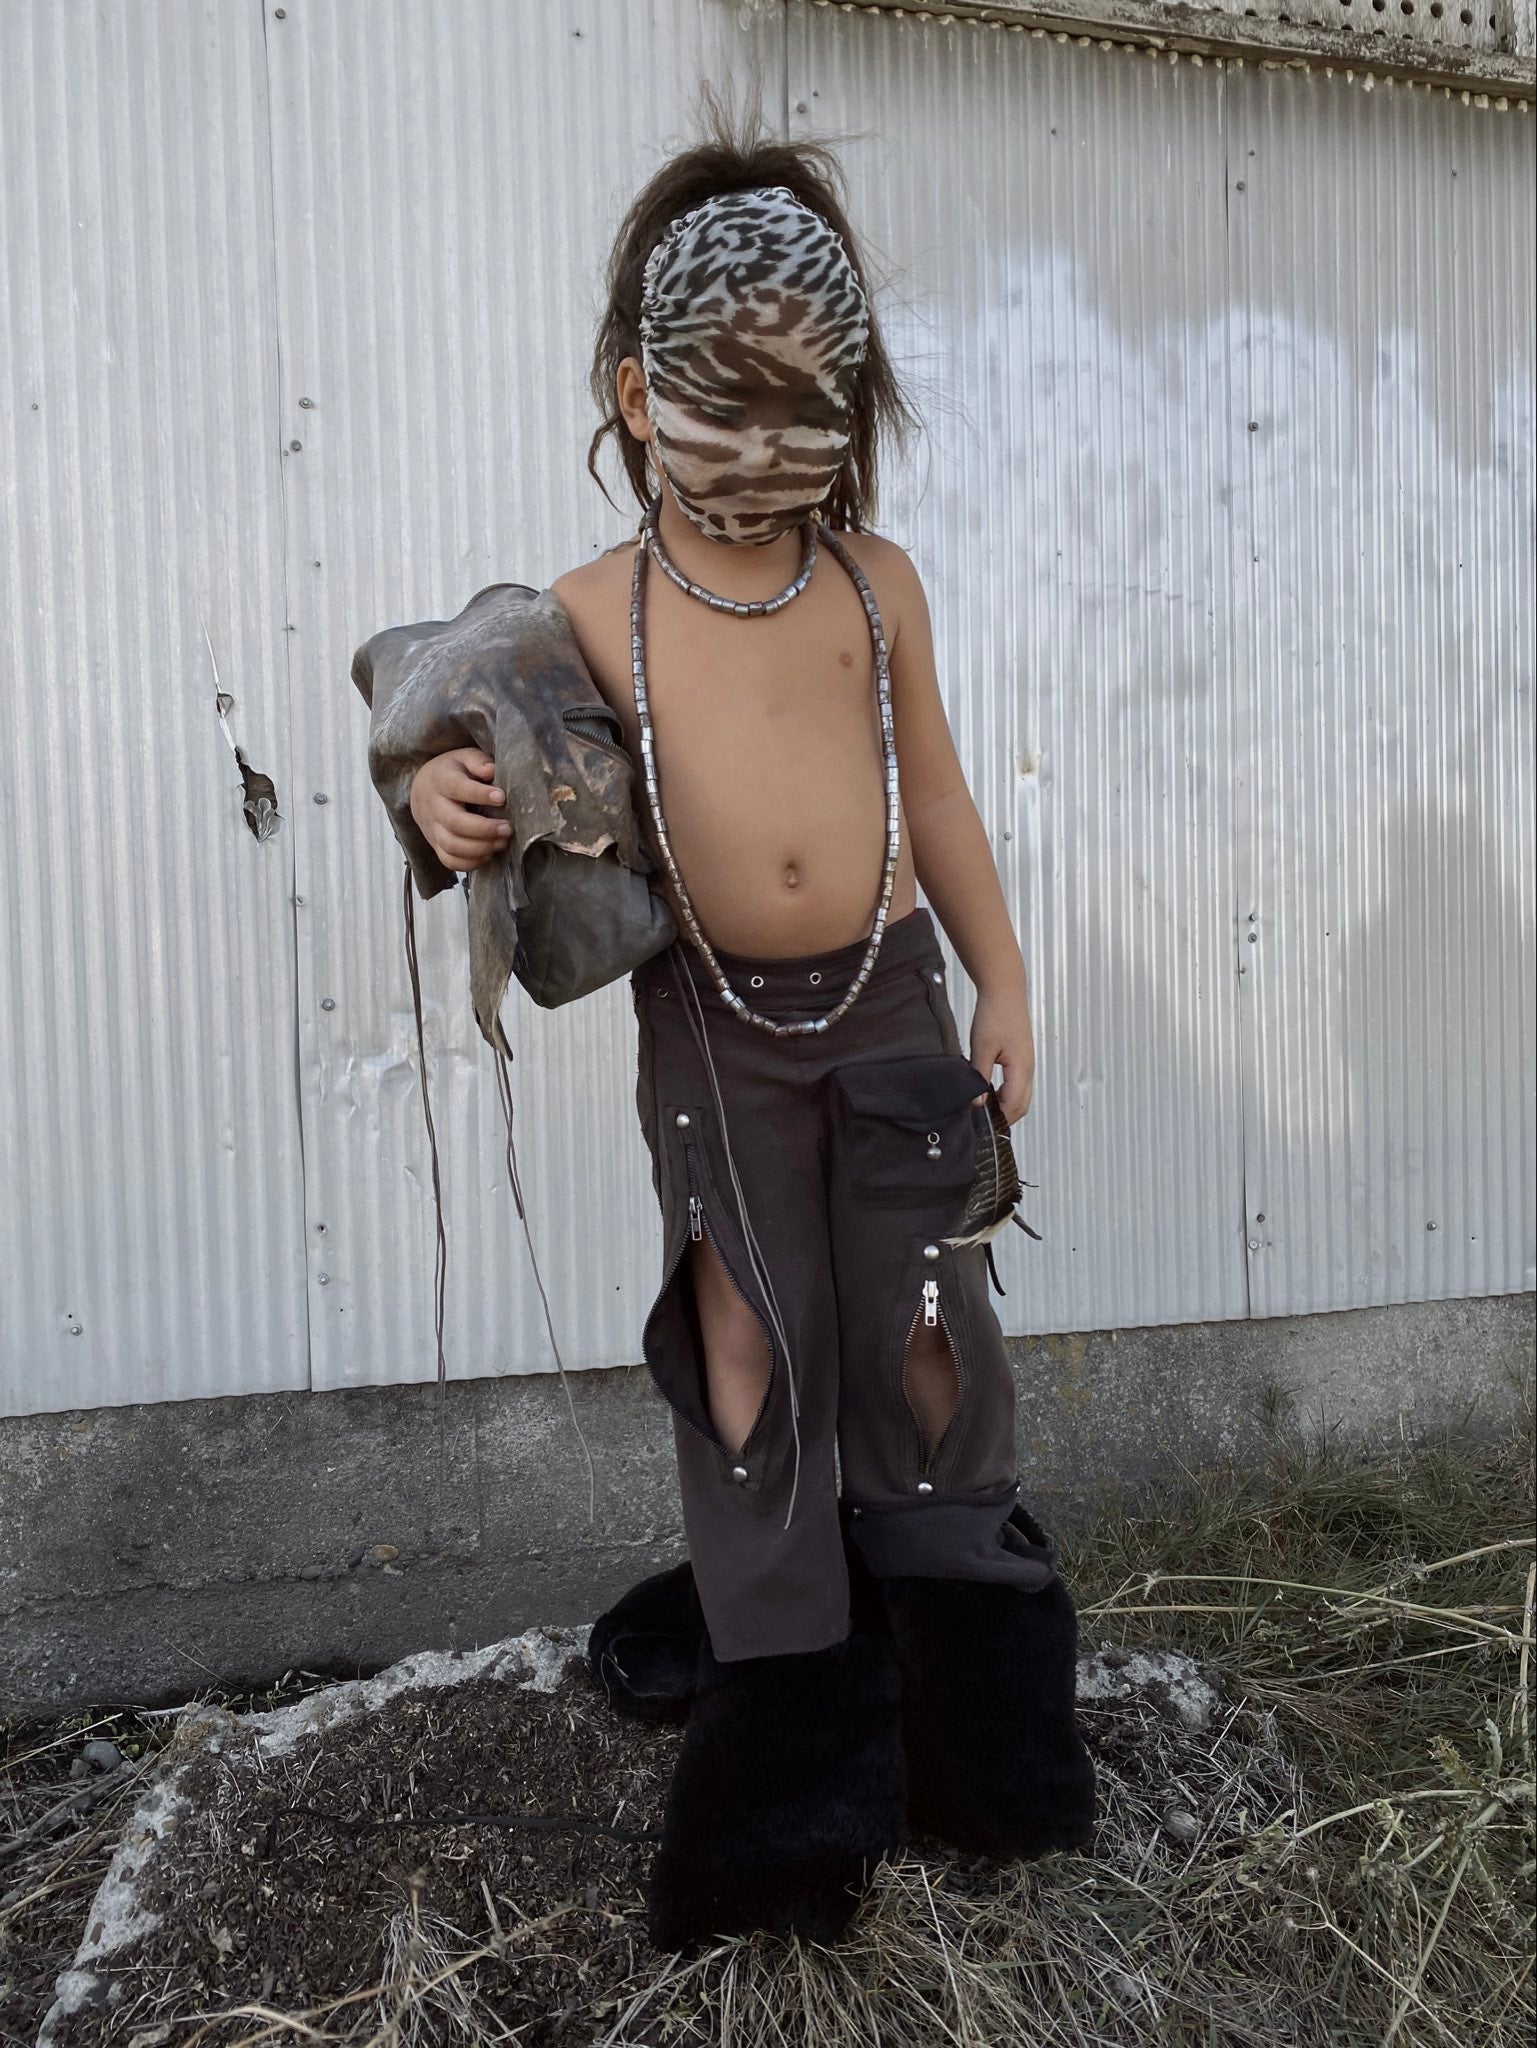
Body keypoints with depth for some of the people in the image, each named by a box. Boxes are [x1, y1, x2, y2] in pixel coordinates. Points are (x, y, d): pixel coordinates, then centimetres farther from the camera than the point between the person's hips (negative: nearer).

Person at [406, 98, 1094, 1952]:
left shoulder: (875, 580, 3)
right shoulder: (590, 609, -2)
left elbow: (936, 794, 9)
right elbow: (535, 781, 6)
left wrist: (1000, 985, 9)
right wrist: (450, 798, -19)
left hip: (885, 998, 1)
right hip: (712, 1023, -1)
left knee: (925, 1342, 7)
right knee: (747, 1366, 6)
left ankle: (970, 1712, 32)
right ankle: (789, 1764, 27)